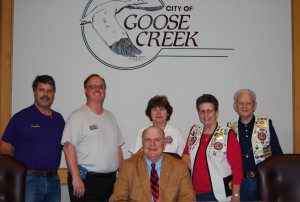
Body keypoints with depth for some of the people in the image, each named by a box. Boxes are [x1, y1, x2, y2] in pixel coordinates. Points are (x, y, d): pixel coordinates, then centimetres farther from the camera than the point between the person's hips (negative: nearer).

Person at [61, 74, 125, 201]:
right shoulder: (78, 116, -7)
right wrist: (76, 178, -20)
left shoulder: (110, 117, 15)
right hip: (85, 180, -6)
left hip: (110, 180, 6)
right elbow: (68, 147, -14)